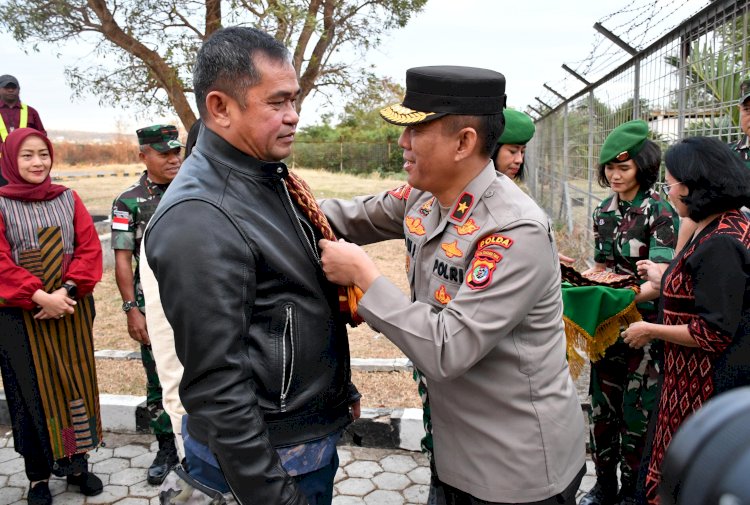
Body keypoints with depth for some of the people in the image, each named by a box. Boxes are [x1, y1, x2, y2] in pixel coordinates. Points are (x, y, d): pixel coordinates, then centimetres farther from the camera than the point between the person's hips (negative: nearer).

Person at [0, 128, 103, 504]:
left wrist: (66, 292, -14)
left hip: (71, 311, 3)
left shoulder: (68, 199, 5)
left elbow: (89, 249, -1)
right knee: (31, 393, 7)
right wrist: (40, 296, -20)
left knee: (75, 385, 10)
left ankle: (77, 464, 25)